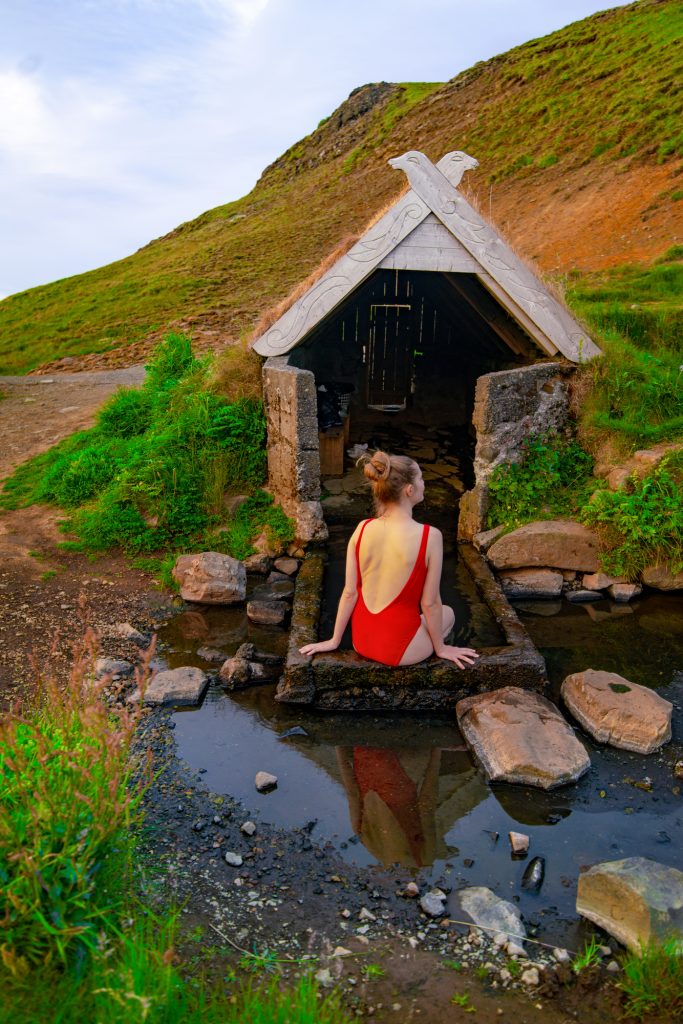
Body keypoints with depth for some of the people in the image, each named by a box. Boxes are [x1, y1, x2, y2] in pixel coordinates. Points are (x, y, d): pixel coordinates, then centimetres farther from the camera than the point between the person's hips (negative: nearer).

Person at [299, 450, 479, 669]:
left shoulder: (362, 528, -9)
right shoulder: (430, 536, -21)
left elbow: (349, 592, -3)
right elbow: (430, 604, -12)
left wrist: (334, 641, 10)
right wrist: (441, 648, 5)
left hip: (361, 641, 5)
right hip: (398, 649, -5)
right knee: (448, 613, 29)